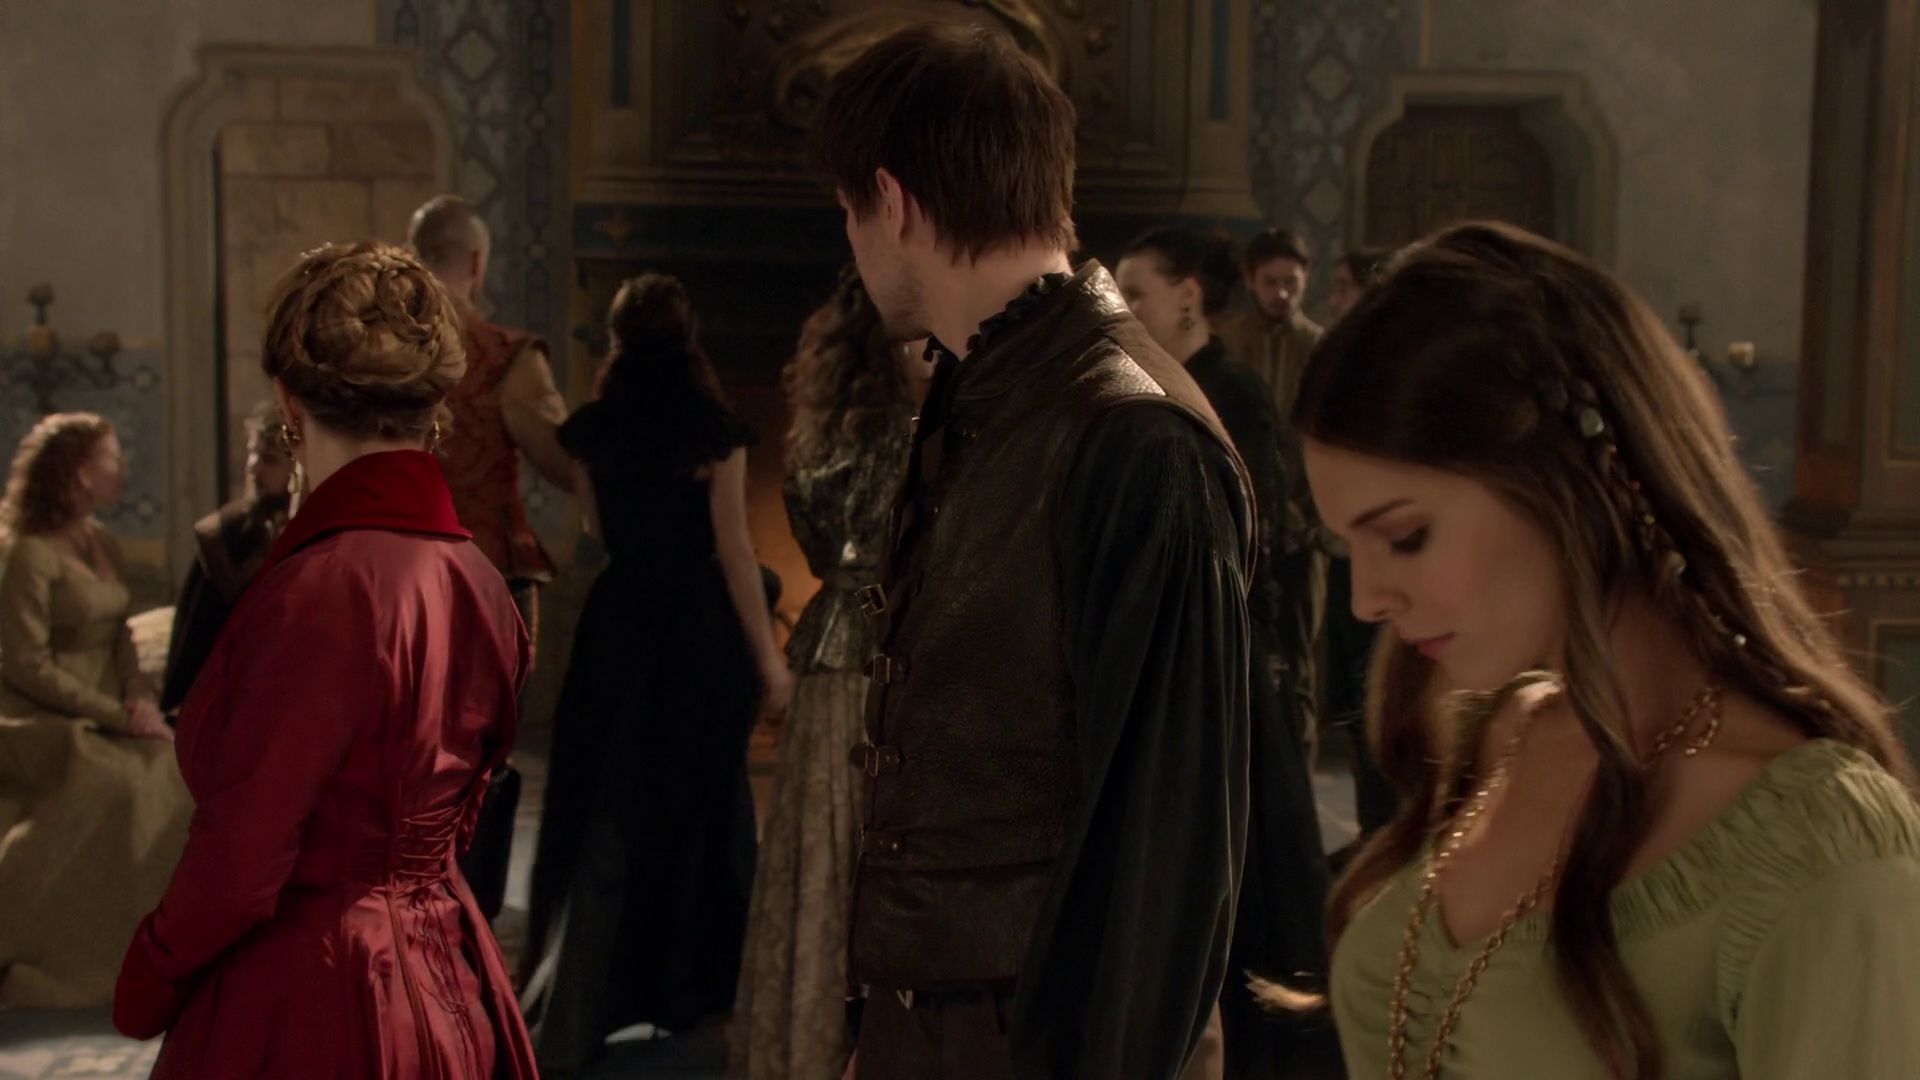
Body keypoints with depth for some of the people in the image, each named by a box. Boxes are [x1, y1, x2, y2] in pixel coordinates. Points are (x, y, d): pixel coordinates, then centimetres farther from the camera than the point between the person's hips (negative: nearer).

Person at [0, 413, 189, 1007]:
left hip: (102, 718, 7)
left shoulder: (103, 545, 12)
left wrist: (139, 698, -5)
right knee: (112, 784, -30)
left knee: (178, 772, -15)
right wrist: (118, 717, -18)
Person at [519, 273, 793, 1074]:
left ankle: (569, 1011, 6)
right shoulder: (714, 427, -8)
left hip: (617, 623, 3)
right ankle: (689, 985, 26)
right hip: (699, 627, -2)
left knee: (603, 806, 8)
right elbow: (732, 548, -9)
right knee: (700, 797, 13)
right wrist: (767, 656, -5)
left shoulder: (592, 428, 2)